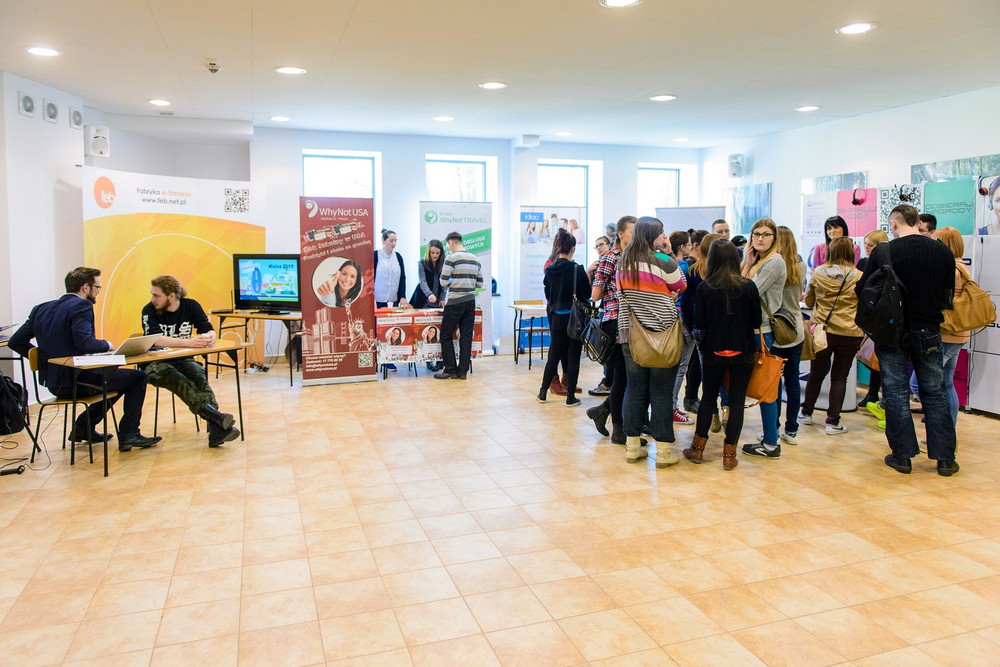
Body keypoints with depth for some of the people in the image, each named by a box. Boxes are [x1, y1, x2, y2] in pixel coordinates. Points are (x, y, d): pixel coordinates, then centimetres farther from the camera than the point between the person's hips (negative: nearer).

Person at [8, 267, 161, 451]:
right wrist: (107, 345, -8)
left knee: (118, 378, 28)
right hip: (76, 380, -9)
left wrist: (44, 358, 15)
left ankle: (83, 427, 24)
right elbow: (85, 342, -27)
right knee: (137, 377, 3)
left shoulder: (41, 309, 12)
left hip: (54, 383, 9)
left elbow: (15, 342, 11)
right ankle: (128, 434, 0)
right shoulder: (81, 306, -13)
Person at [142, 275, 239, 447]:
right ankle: (213, 414, -53)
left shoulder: (191, 306, 1)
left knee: (199, 375, -31)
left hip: (183, 360, 2)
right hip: (156, 363, -2)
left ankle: (217, 429, -47)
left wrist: (209, 338, -30)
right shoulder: (149, 310, -8)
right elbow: (155, 339, -24)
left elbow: (209, 330, -4)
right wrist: (189, 342, -37)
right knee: (177, 379, -35)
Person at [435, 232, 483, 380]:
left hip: (455, 303, -6)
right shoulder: (475, 260, 10)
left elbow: (443, 282, -8)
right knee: (466, 337, 7)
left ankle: (450, 370, 5)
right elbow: (479, 284, 12)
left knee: (446, 336, 5)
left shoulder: (451, 258, -10)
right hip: (470, 301, 6)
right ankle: (462, 371, 9)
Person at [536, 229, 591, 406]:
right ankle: (570, 396, 7)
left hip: (556, 316, 4)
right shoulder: (577, 269, -13)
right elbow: (587, 294, -4)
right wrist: (588, 276, 8)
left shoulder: (550, 269, 0)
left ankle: (543, 392, 19)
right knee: (573, 357, 3)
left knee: (554, 354, 14)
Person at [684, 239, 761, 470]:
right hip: (742, 352, 0)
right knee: (737, 400, 7)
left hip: (713, 351, 0)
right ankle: (729, 454, 10)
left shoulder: (704, 288, -9)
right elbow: (756, 321, -1)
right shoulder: (749, 286, -7)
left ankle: (697, 448, 19)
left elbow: (699, 323, -7)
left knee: (708, 397, 14)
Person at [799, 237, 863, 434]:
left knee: (816, 373, 15)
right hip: (850, 333, -1)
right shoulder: (860, 277, -5)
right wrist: (862, 332, 15)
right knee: (839, 377, 6)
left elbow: (808, 301, 13)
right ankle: (833, 421, 8)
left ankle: (806, 413, 27)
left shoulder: (818, 273, -1)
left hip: (822, 329, 1)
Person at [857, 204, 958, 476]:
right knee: (934, 393, 12)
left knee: (895, 393, 7)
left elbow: (862, 291, -6)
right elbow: (947, 298, 5)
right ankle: (945, 458, 17)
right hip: (928, 331, 3)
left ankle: (902, 456, 11)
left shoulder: (883, 252, -12)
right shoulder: (944, 252, -3)